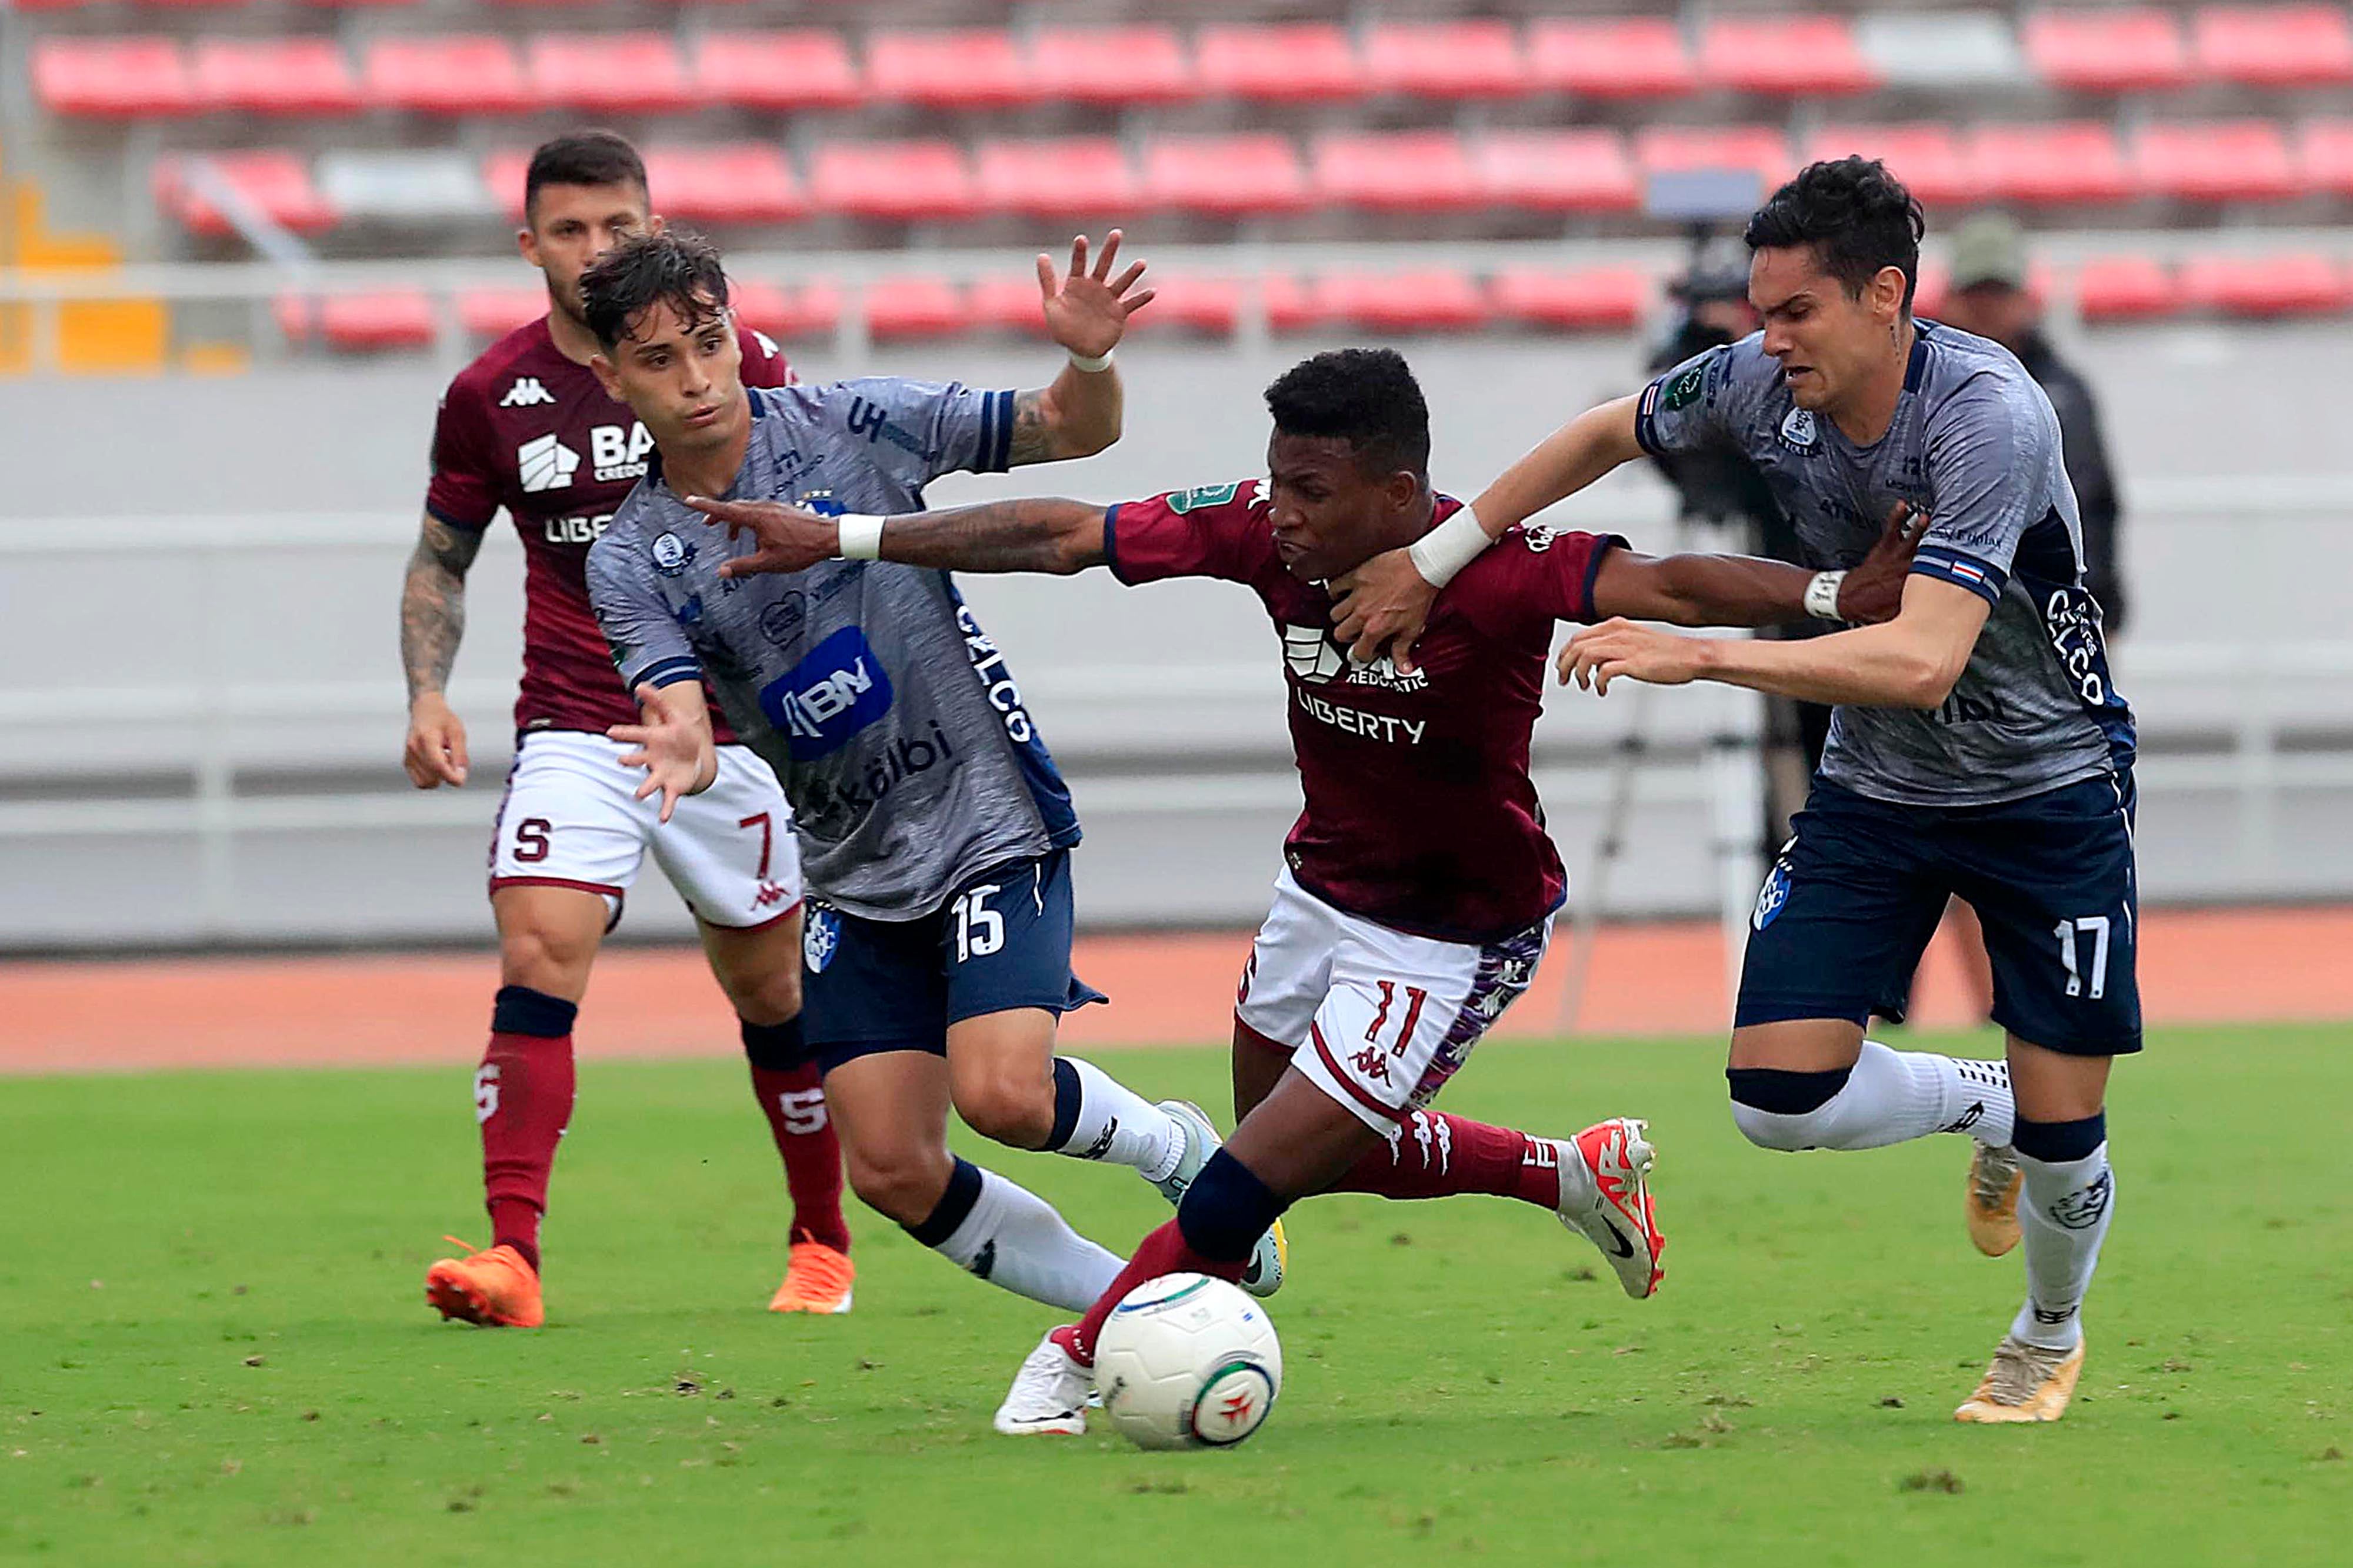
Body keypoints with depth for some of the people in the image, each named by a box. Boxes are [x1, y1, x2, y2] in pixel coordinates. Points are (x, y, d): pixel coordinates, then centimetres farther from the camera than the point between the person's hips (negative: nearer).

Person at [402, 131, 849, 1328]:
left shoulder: (738, 367, -3)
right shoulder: (489, 396, 0)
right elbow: (441, 559, 12)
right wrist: (428, 695, -3)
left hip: (730, 728, 0)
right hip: (573, 727, 0)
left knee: (773, 992, 8)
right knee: (537, 955, -19)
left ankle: (822, 1246, 28)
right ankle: (511, 1261, -24)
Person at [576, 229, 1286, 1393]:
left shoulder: (849, 426, -7)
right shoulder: (631, 561, -2)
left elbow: (1076, 434, -2)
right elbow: (682, 707, -16)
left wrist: (1088, 358, -25)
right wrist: (687, 754, -41)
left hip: (991, 817, -4)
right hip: (857, 875, 4)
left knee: (1001, 1094, -23)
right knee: (891, 1170, -4)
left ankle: (1175, 1147, 8)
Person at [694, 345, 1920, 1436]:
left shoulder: (1495, 572, -32)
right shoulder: (1265, 534, -17)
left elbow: (1668, 587, -40)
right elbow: (1056, 536, -12)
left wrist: (1843, 599, -55)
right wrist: (837, 538, -11)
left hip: (1453, 937, -7)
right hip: (1323, 887, 7)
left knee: (1259, 1178, -5)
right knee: (1310, 1154, 23)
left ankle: (1081, 1358, 18)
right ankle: (1573, 1175, 42)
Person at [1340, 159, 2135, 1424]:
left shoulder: (1988, 415, -30)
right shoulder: (1759, 383, -12)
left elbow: (1924, 658, -39)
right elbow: (1605, 434, 9)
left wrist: (1697, 654, -42)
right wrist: (1436, 560, 5)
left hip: (2048, 786, -5)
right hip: (1875, 786, 5)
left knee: (2062, 1128, -3)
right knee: (1779, 1097, -12)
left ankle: (2049, 1336, 32)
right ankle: (1981, 1108, 21)